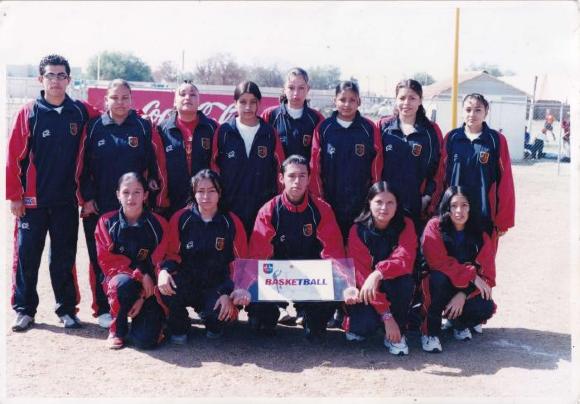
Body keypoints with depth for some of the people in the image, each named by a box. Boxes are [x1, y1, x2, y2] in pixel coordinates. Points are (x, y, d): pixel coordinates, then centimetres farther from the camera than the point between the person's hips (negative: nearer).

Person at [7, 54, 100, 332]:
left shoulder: (81, 112, 2)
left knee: (64, 257, 9)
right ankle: (24, 309, 18)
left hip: (67, 200, 1)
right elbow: (13, 156, -5)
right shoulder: (29, 113, -3)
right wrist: (14, 196, -7)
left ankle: (67, 309, 20)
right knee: (26, 257, 5)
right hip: (32, 201, -1)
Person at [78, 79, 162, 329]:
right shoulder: (94, 127, 3)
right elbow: (83, 165, 3)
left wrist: (151, 189, -3)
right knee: (101, 260, 4)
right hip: (99, 207, 0)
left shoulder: (143, 127, 4)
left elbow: (152, 164, 5)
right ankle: (103, 309, 15)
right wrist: (86, 198, -2)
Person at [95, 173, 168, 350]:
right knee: (124, 283, -38)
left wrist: (143, 297, -15)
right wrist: (139, 274, -19)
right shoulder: (107, 222, 0)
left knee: (146, 340, -21)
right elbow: (107, 261, -5)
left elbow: (159, 265, -5)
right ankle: (117, 329, -9)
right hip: (119, 282, 1)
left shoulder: (158, 224, -1)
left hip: (149, 289, 0)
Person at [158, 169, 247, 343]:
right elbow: (171, 253, 0)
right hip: (186, 285, 1)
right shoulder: (181, 218, -3)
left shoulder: (232, 222, -3)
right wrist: (164, 270, -23)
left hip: (217, 288, -1)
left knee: (218, 313, -31)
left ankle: (214, 323, 11)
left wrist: (229, 294, -15)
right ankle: (178, 327, 1)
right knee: (167, 285, -31)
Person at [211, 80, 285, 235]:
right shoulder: (223, 132, 0)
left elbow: (280, 170, 7)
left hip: (263, 209, 1)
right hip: (229, 207, -1)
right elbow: (213, 168, 4)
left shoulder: (270, 133, 4)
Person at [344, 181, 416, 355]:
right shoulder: (358, 230, -14)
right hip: (367, 293, -1)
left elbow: (405, 260, -29)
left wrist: (379, 273, -50)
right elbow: (361, 273, -21)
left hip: (396, 293, 1)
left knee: (404, 279, -33)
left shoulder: (405, 225, -11)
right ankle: (358, 323, 7)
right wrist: (386, 316, -29)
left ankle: (397, 334, -13)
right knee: (366, 324, -32)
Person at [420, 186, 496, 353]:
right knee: (440, 277, -36)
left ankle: (459, 323, 10)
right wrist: (471, 275, -26)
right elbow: (439, 263, -21)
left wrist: (463, 295, -23)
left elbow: (487, 275, -9)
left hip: (466, 290, 3)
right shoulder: (434, 227, -12)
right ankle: (430, 331, -19)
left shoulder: (481, 236, -4)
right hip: (437, 289, -3)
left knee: (487, 308, -26)